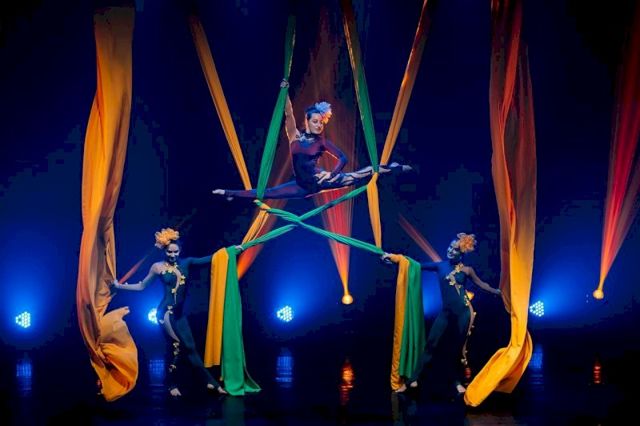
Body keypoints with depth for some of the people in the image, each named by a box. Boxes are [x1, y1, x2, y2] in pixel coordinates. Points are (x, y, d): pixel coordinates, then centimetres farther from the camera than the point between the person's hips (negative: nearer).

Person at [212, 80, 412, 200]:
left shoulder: (322, 141, -4)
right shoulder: (295, 136, -4)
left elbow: (343, 158, -2)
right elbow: (288, 115, -18)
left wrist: (332, 174, -16)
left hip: (319, 180, -1)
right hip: (302, 185, 1)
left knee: (356, 177, -10)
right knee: (264, 193, -3)